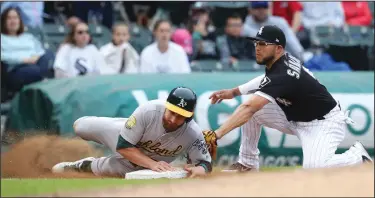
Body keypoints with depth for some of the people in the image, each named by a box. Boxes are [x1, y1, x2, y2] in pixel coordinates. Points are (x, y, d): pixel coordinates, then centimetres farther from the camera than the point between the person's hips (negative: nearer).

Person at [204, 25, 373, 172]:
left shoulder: (283, 75, -33)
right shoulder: (276, 62, -5)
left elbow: (248, 109, -42)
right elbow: (269, 79, 21)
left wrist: (217, 133, -49)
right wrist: (235, 91, 9)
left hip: (324, 123, -9)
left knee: (314, 168, -34)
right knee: (254, 111, -5)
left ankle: (358, 157, -6)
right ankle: (247, 163, 9)